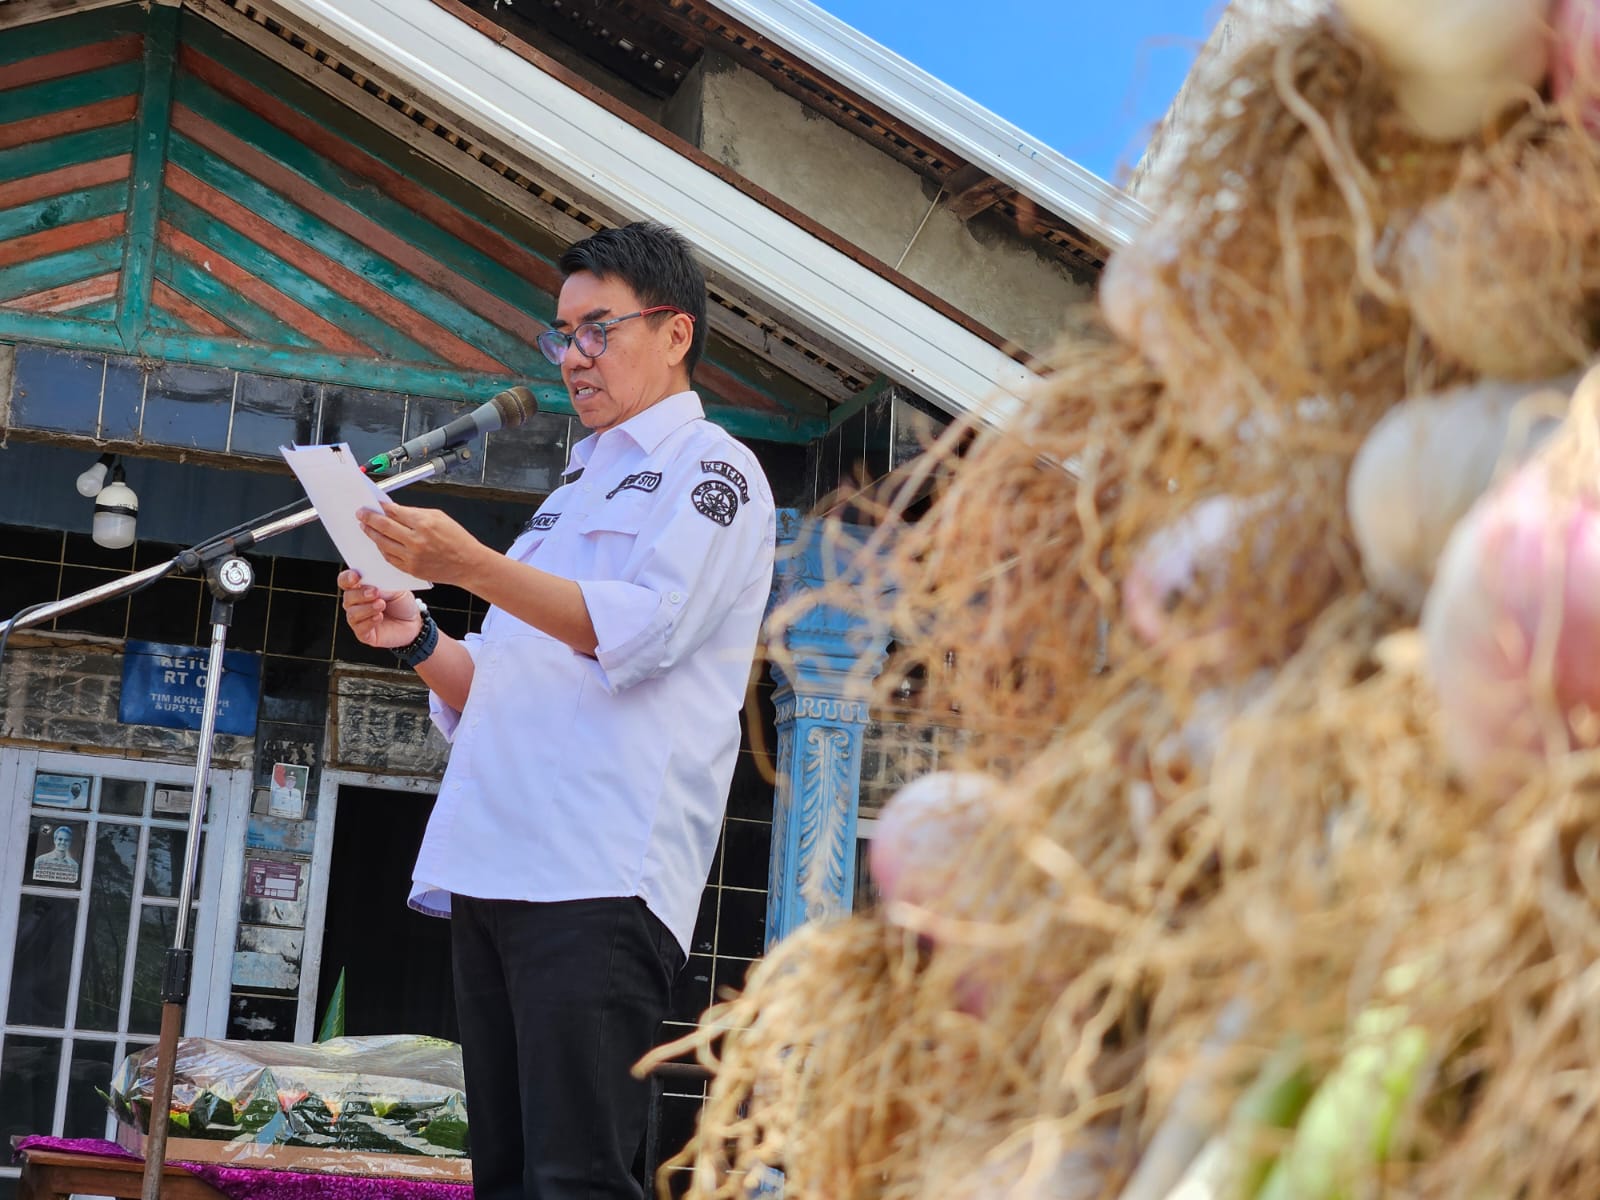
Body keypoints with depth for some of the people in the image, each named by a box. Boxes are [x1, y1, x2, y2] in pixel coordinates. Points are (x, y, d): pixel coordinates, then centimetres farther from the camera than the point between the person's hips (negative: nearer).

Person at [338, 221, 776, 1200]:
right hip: (495, 865, 9)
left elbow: (643, 627, -14)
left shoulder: (710, 470, 4)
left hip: (603, 877, -9)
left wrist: (469, 564, -22)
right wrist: (420, 643, 8)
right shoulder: (578, 489, 29)